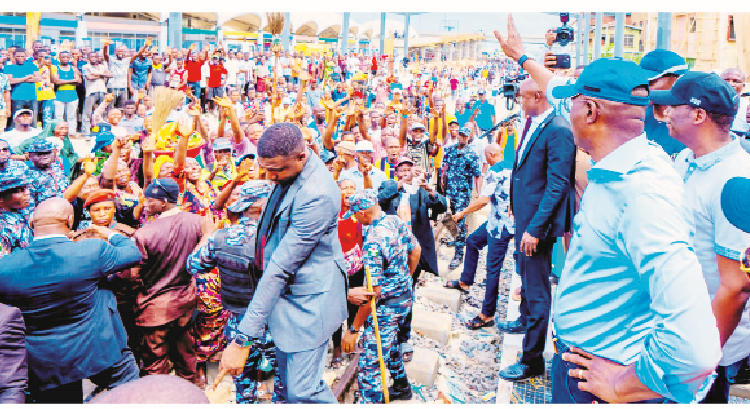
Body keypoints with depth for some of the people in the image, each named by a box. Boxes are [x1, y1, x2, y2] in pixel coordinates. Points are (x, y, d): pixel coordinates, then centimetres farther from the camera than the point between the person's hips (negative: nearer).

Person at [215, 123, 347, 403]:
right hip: (282, 294, 9)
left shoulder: (317, 195, -30)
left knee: (303, 390, -5)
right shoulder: (289, 173, 0)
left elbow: (281, 267, -31)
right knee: (288, 382, 20)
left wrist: (244, 338, -28)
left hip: (308, 300, -9)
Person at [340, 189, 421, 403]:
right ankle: (402, 388, 51)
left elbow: (372, 291, -28)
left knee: (370, 366, -4)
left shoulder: (373, 240, -27)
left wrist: (353, 330, -21)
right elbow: (416, 250, 13)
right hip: (406, 297, 10)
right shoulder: (396, 221, -2)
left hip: (387, 305, -10)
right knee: (388, 342, 32)